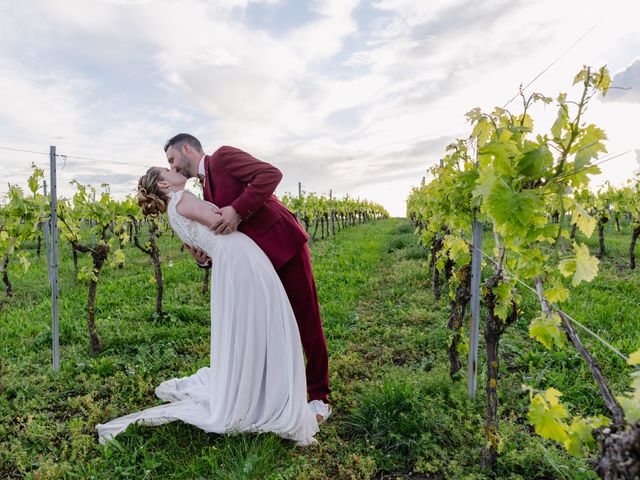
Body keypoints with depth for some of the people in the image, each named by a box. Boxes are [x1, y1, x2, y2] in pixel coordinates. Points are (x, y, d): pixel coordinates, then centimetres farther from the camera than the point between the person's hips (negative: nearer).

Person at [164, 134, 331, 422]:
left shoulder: (223, 156, -4)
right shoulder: (207, 191, 18)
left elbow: (271, 174, -19)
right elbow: (226, 238, 11)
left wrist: (237, 210, -26)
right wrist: (203, 256, -9)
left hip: (285, 246, -8)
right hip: (259, 260, 8)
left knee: (307, 325, 2)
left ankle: (319, 397, 15)